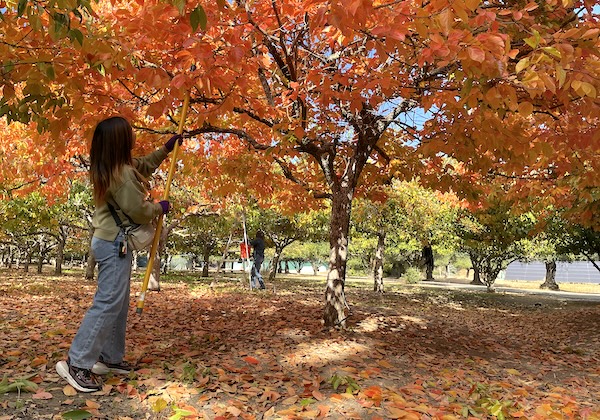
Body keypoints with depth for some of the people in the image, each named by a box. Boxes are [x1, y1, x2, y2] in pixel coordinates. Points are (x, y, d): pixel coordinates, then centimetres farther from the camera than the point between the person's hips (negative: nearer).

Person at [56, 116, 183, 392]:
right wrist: (160, 207, 2)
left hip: (111, 241, 11)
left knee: (119, 303, 14)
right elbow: (139, 212, -16)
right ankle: (77, 364, -5)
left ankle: (110, 358, 23)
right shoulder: (122, 174, -21)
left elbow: (144, 165, 27)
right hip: (114, 243, -11)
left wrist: (166, 148, 23)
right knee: (107, 303, -9)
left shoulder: (111, 166, 9)